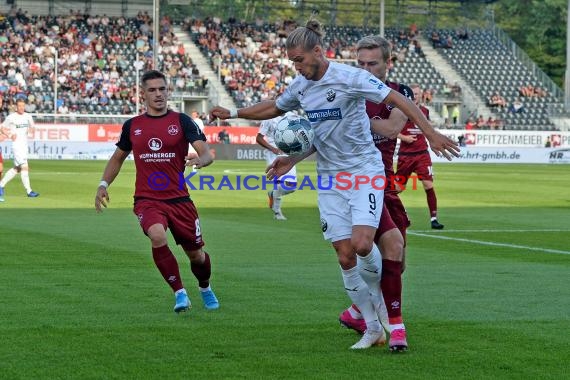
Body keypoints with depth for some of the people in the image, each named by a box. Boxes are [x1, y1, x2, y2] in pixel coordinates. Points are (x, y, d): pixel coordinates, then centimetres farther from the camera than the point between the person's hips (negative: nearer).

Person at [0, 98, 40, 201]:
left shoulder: (28, 116, 7)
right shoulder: (11, 117, -6)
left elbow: (32, 126, 20)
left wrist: (30, 129, -4)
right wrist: (10, 136, -14)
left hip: (25, 144, 7)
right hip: (16, 144, -7)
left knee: (17, 168, 12)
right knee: (25, 167, -12)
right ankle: (29, 191, -9)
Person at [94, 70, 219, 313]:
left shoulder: (181, 121, -1)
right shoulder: (132, 126, 8)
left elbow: (206, 153, -11)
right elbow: (118, 158, 22)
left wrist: (200, 159, -35)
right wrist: (103, 185, 9)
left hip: (179, 199, 0)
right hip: (147, 200, 0)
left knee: (196, 254, 9)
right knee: (158, 236, -30)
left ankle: (205, 289, 43)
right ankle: (180, 293, -16)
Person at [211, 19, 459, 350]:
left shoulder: (350, 77, -15)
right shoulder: (300, 86, 4)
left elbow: (398, 100, -17)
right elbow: (273, 108, 25)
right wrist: (233, 114, 22)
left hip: (364, 170, -5)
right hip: (330, 176, 5)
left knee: (361, 243, -22)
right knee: (344, 254, -1)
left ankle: (377, 291, 12)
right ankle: (373, 328, 10)